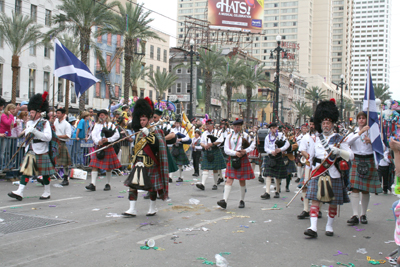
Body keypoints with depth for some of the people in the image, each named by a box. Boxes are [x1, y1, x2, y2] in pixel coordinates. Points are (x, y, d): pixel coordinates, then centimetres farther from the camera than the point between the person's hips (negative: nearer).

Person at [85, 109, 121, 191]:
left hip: (108, 148, -3)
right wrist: (98, 141, -17)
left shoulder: (111, 125, 4)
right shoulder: (97, 125, 14)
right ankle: (93, 184, -10)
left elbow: (117, 135, -4)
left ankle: (108, 184, 17)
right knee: (94, 165, -7)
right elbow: (93, 135, 2)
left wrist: (108, 139, -15)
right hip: (98, 147, 3)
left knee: (108, 167, 4)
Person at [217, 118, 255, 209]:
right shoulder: (229, 136, 8)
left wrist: (246, 151, -16)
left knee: (242, 181, 7)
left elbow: (253, 145, 2)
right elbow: (226, 149, 0)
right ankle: (224, 201, -16)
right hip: (232, 160, 1)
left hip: (242, 160, -1)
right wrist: (235, 153, -16)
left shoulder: (245, 135, 3)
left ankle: (242, 201, 20)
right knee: (229, 180, -8)